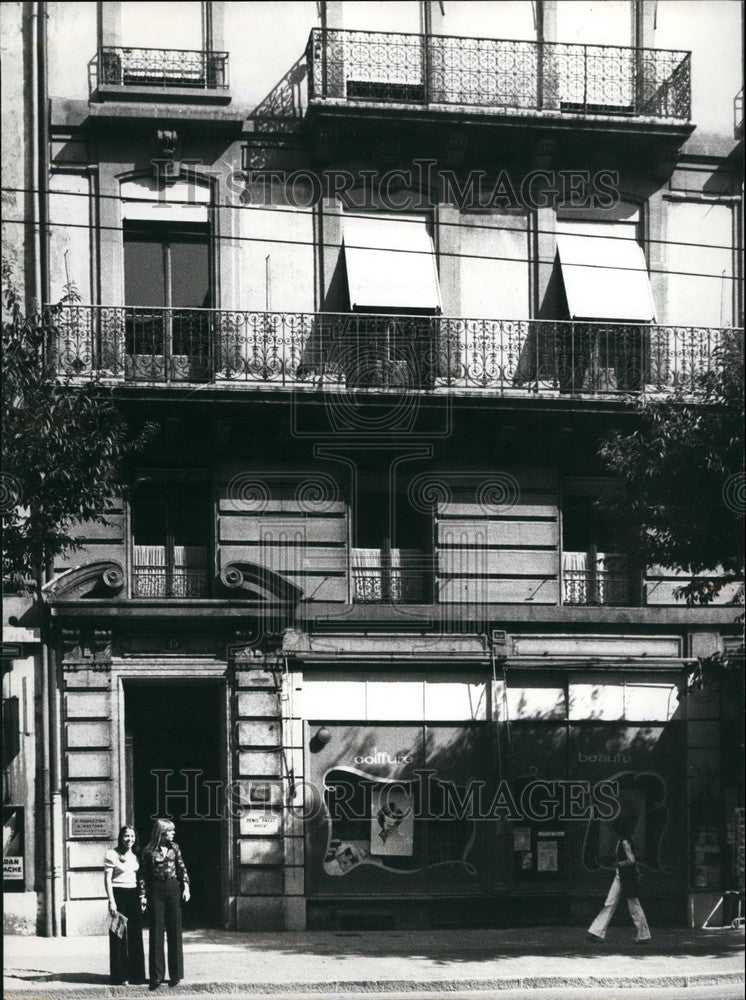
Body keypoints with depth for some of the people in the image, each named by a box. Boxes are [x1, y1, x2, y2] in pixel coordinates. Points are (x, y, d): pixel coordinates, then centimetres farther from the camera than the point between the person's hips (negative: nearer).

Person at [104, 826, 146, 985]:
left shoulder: (135, 855, 13)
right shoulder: (112, 855, -6)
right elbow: (107, 879, -9)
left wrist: (142, 899, 12)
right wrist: (111, 901, -16)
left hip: (133, 895, 6)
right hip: (118, 894, -6)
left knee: (135, 936, 7)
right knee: (119, 937, -3)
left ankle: (135, 974, 14)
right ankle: (120, 977, 1)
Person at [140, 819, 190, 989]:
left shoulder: (174, 847, 8)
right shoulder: (149, 851, 0)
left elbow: (182, 868, 10)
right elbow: (144, 875, 2)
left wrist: (186, 887, 0)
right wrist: (144, 895, -4)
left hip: (173, 888, 2)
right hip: (156, 890, -2)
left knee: (174, 931, 3)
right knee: (156, 932, -2)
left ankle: (176, 974, 8)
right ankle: (157, 975, 1)